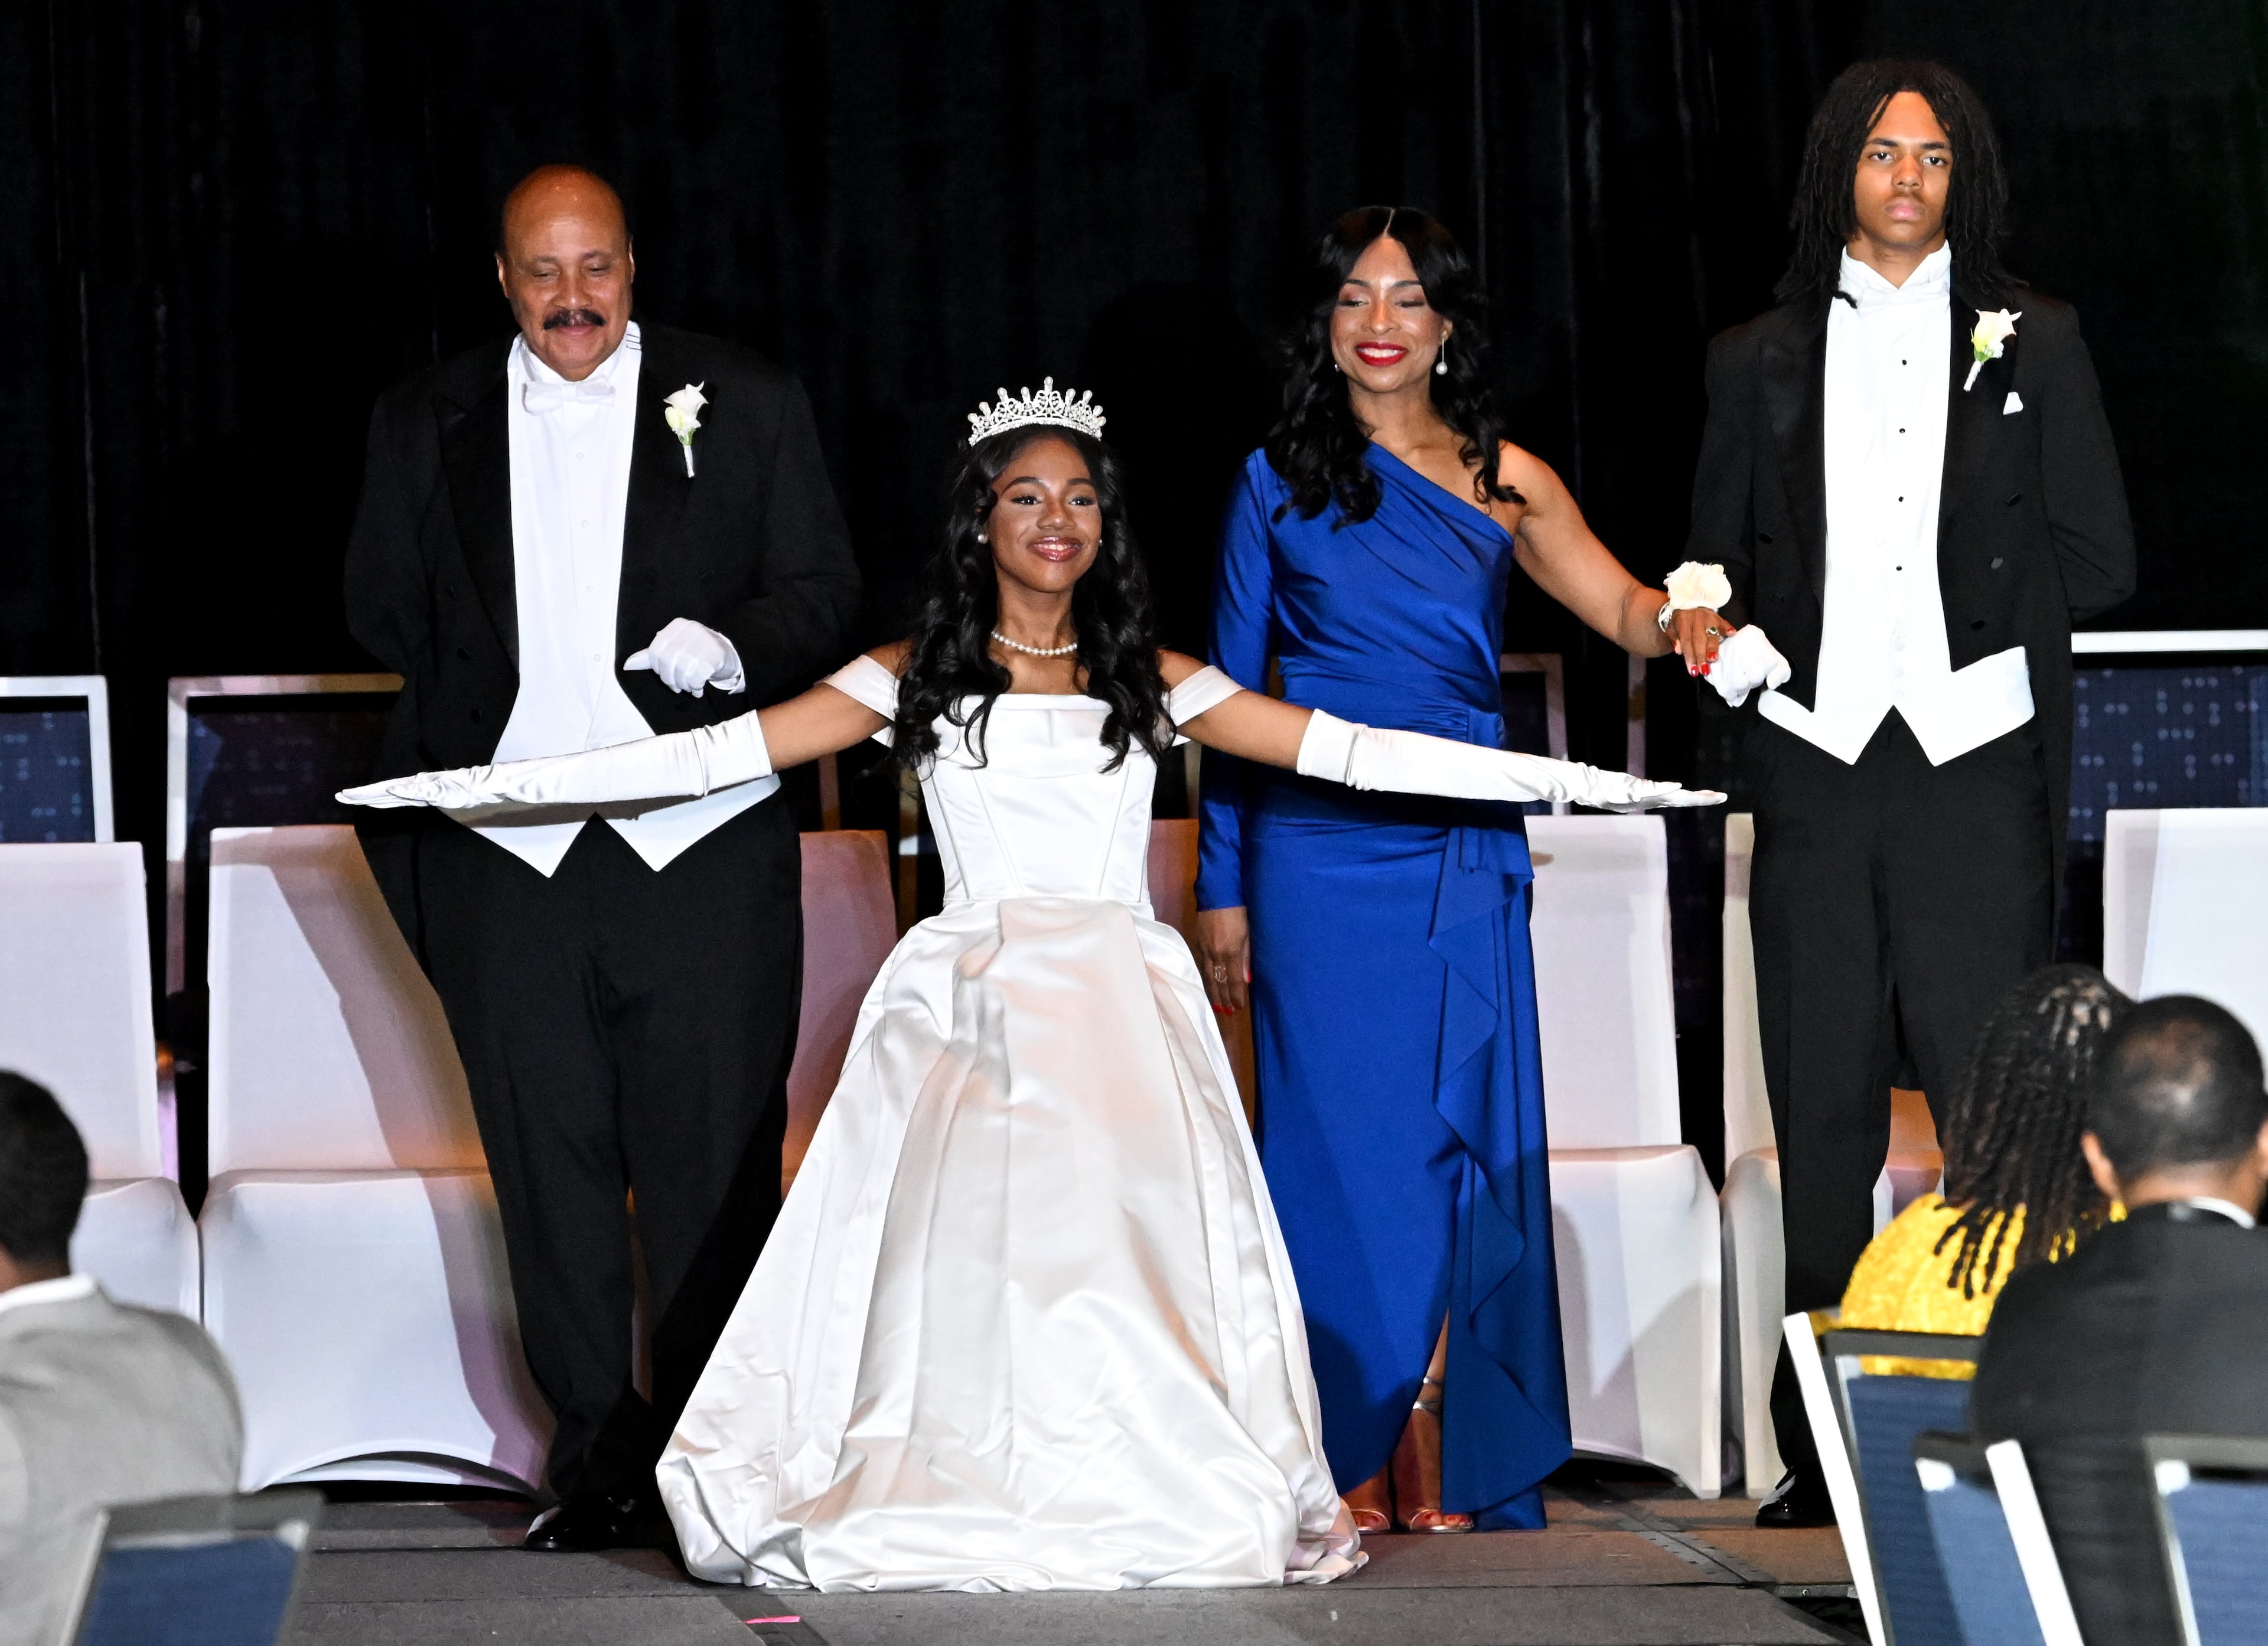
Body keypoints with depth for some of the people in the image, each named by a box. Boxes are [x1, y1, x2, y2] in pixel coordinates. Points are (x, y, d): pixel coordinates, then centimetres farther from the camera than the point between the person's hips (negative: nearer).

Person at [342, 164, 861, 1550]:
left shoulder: (748, 406, 5)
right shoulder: (427, 424, 11)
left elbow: (826, 593, 5)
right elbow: (385, 608, 18)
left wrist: (731, 650, -13)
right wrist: (487, 712, 8)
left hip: (701, 850, -2)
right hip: (509, 853, 2)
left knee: (714, 1162, -2)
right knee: (551, 1166, 5)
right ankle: (598, 1460, 13)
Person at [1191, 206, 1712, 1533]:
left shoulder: (1503, 479, 9)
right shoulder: (1282, 481, 6)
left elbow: (1620, 601, 0)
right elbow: (1230, 689, 7)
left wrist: (1680, 624, -25)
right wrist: (1222, 888, 4)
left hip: (1468, 856, 2)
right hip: (1323, 855, -2)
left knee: (1467, 1151, 1)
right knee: (1350, 1149, -2)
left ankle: (1446, 1467, 9)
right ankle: (1356, 1466, 6)